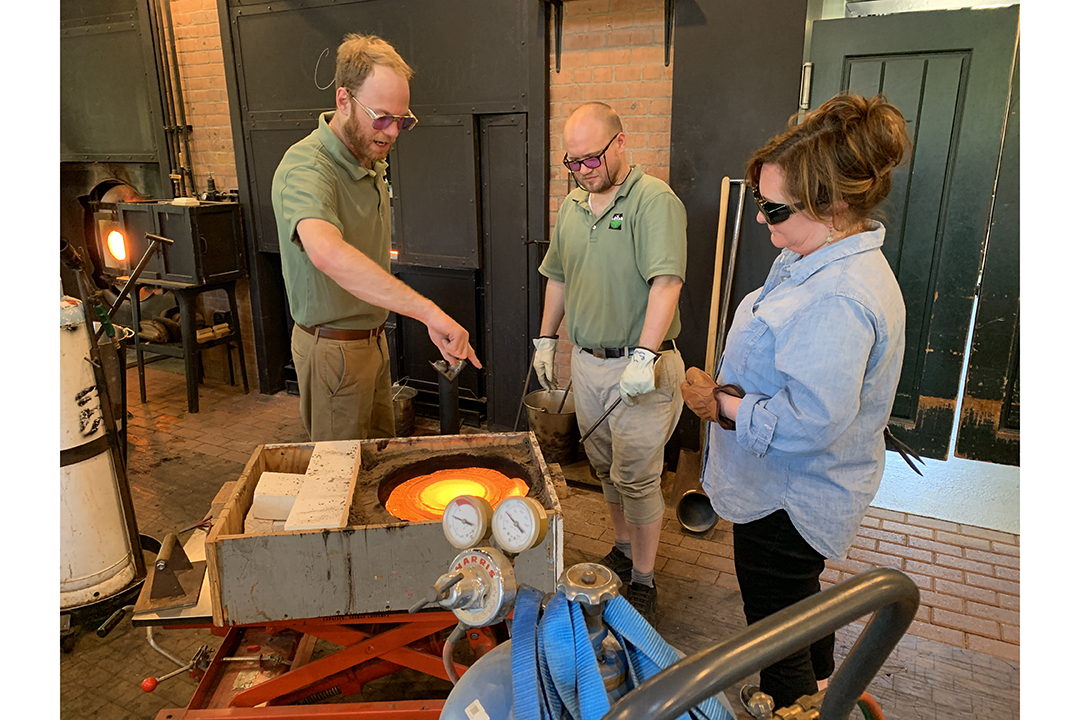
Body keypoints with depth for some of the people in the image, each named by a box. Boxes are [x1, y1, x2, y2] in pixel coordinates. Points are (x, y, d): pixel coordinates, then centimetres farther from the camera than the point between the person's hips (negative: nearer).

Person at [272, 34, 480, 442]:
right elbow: (326, 252, -51)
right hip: (333, 346, -9)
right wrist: (429, 312, -57)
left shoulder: (371, 160, 4)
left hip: (371, 337, 9)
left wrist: (377, 255, 5)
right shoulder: (306, 168, -28)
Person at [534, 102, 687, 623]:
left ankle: (643, 580, 19)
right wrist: (546, 339, 18)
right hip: (586, 360, 7)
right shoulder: (572, 204, 10)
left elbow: (666, 283, -24)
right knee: (605, 468, 18)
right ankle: (623, 548, 39)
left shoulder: (654, 200, -14)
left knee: (637, 478, 1)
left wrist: (644, 356, -31)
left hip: (639, 368, -7)